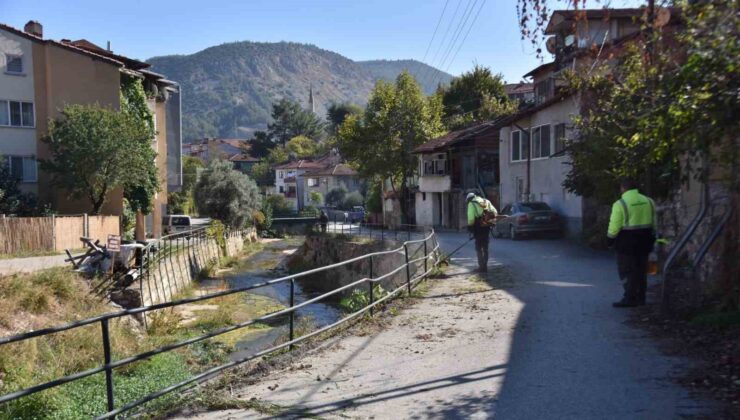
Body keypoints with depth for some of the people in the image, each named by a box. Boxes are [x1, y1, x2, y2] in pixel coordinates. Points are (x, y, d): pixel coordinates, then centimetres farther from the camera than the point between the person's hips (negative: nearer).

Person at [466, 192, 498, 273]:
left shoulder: (471, 204, 0)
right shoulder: (486, 201, 16)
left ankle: (482, 266, 2)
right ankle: (485, 266, 15)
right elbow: (495, 212, 8)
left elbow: (471, 217, -12)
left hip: (478, 228, -5)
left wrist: (470, 227, -3)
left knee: (479, 247, 5)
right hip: (487, 227, 5)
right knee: (485, 247, 13)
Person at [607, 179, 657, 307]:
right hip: (644, 240, 6)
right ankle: (640, 297, 20)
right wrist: (651, 238, 18)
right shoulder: (648, 201, 6)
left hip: (627, 241, -6)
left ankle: (630, 298, -2)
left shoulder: (620, 204, -13)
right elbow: (653, 223, 10)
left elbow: (614, 226, -14)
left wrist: (610, 239, 0)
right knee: (641, 270, 14)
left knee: (626, 271, 0)